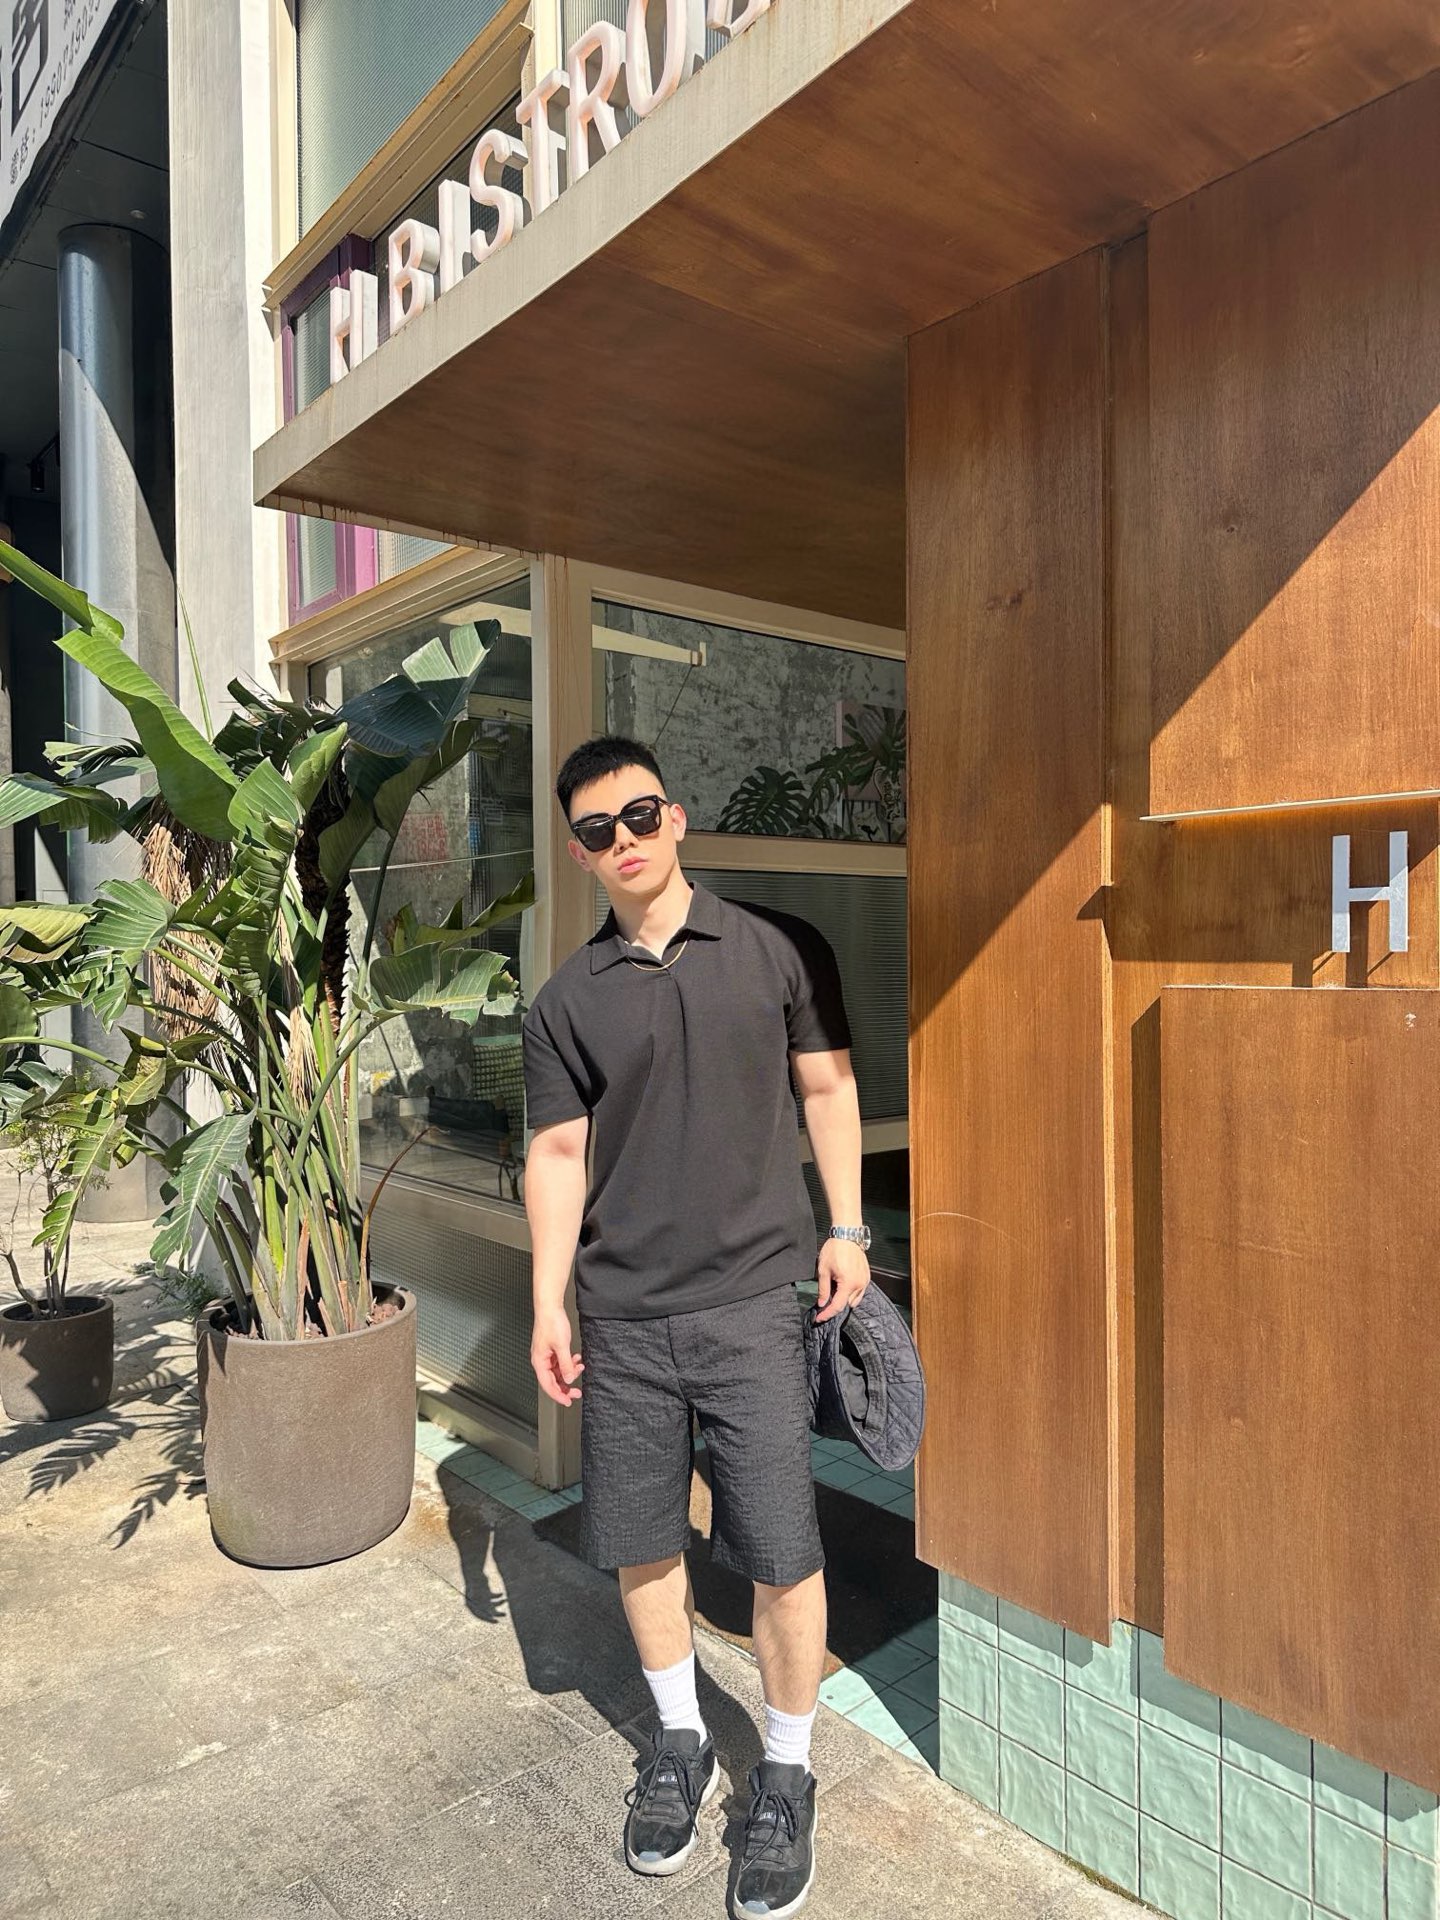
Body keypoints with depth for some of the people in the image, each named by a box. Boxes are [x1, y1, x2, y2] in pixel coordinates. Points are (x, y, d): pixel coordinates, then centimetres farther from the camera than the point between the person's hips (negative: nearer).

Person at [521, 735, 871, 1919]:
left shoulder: (779, 951, 0)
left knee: (781, 1553, 2)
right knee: (641, 1545, 14)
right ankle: (681, 1744, 39)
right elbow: (558, 1154, 6)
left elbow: (827, 1088, 6)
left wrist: (845, 1228, -1)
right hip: (623, 1313, 3)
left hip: (755, 1298, -2)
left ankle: (787, 1777, 28)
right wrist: (548, 1304, 3)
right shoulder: (568, 1000, 4)